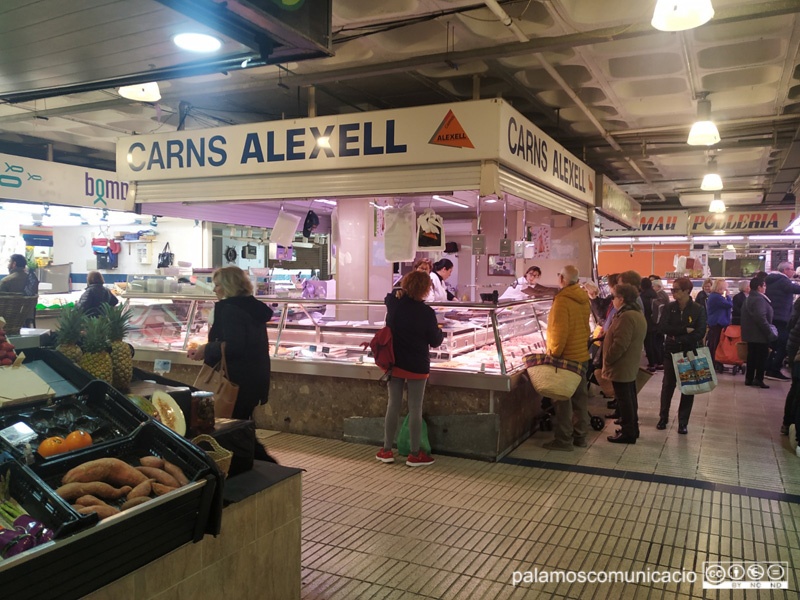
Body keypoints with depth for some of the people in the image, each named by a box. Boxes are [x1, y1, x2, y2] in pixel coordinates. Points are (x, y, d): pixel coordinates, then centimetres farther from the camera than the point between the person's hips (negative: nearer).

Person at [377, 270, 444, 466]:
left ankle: (387, 451, 20)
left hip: (394, 363, 4)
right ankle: (415, 455, 14)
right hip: (417, 367, -4)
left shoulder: (393, 304, -5)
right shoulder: (426, 312, -16)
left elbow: (388, 297, 21)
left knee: (393, 405, 12)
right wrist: (440, 331, 13)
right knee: (415, 409, 5)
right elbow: (435, 342, -5)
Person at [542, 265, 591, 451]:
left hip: (566, 357, -8)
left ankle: (564, 439, 8)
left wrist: (554, 354, -14)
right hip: (582, 355, 8)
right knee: (580, 396, 14)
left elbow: (559, 332, -22)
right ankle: (580, 436, 24)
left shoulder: (562, 300, -19)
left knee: (562, 400, 1)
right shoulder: (583, 298, 6)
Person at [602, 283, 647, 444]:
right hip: (632, 366, 11)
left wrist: (607, 360, -17)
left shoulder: (626, 317, -23)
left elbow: (619, 344, -27)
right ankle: (632, 428, 30)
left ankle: (627, 433, 6)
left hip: (621, 367, -11)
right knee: (630, 396, 19)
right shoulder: (638, 315, 12)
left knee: (623, 398, -2)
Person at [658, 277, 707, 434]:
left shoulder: (698, 309, -6)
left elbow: (700, 333, -13)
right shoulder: (670, 307, -1)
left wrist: (678, 338, -19)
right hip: (671, 351, 2)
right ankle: (663, 417, 21)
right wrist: (685, 330, -18)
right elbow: (663, 327, -12)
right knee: (668, 385, 8)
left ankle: (683, 422, 14)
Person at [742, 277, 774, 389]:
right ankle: (758, 379, 1)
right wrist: (769, 333, -21)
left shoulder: (749, 298, 14)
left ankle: (749, 378, 17)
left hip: (750, 334, 9)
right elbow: (761, 318, -26)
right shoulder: (759, 299, -18)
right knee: (762, 357, -1)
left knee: (752, 356, 13)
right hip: (760, 335, -9)